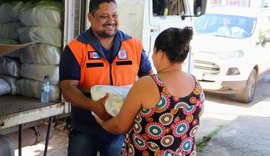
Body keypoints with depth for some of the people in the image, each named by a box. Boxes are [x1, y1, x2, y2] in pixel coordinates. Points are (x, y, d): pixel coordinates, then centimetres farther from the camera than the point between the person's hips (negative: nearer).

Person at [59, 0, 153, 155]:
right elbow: (68, 88, -14)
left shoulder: (134, 44, 0)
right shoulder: (76, 48, -9)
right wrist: (93, 105, -32)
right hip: (84, 129, -1)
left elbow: (148, 75, 10)